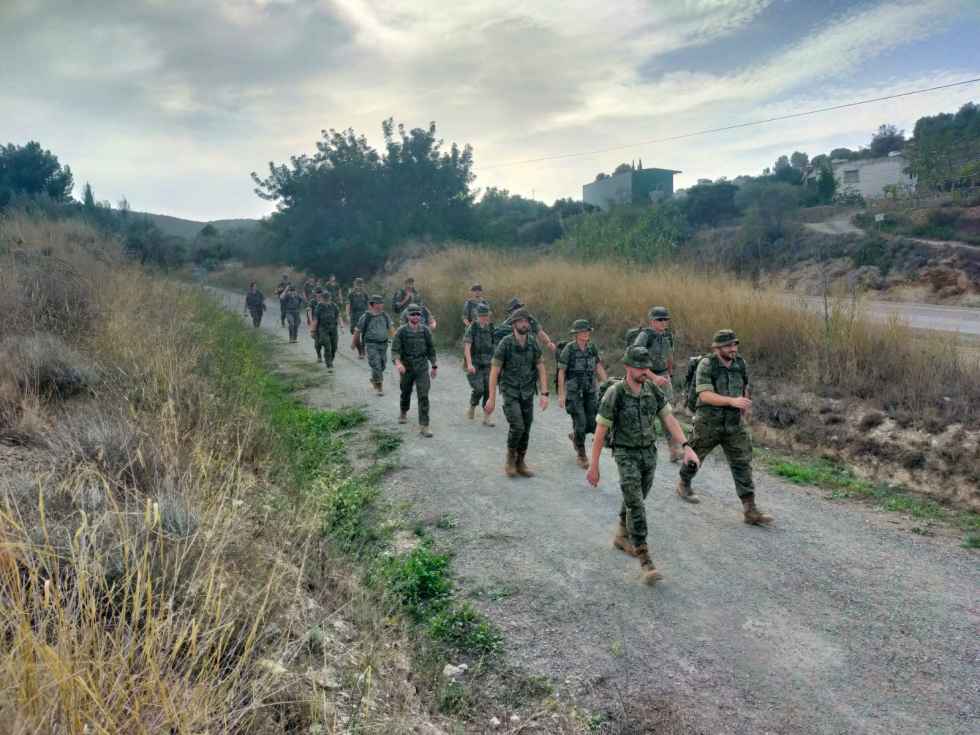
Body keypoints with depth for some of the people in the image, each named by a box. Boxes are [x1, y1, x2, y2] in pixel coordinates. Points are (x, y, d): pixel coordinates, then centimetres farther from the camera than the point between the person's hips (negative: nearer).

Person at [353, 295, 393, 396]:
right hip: (371, 345, -5)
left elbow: (390, 329, 15)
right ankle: (378, 386, -2)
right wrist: (353, 343, 14)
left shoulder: (385, 316, 3)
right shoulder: (365, 317, -8)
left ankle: (374, 380, 39)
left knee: (382, 366, 13)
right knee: (376, 365, -13)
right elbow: (357, 331, 4)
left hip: (383, 344, 5)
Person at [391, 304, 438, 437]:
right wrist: (398, 363, -30)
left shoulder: (425, 330, -1)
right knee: (406, 393, 20)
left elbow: (431, 349, 9)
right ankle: (404, 413, 50)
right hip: (407, 367, 0)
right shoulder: (401, 331, -8)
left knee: (423, 396, -11)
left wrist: (434, 366, 11)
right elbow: (395, 350, -12)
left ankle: (423, 426, -11)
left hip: (422, 367, 0)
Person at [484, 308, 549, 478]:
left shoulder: (533, 343, -3)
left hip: (527, 393, 4)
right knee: (517, 427, -17)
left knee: (525, 430, 7)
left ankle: (520, 464, 23)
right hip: (510, 392, -4)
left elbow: (541, 369, -1)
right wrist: (491, 398, -14)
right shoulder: (505, 344, -16)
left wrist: (544, 394, -9)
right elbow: (494, 371, -13)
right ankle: (510, 459, 7)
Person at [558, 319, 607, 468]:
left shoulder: (593, 347, 2)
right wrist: (561, 394, -11)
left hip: (590, 391, 5)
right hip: (573, 391, -4)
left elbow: (599, 368, 8)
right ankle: (581, 455, 11)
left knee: (592, 425, 3)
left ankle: (575, 437, 35)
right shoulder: (568, 349, -11)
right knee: (580, 423, -10)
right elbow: (561, 372, -8)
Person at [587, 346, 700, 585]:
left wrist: (687, 448, -17)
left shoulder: (653, 390, -3)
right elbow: (600, 431, -13)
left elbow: (669, 420, -4)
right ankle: (646, 562, -8)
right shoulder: (614, 395, -19)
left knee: (635, 501, 20)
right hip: (626, 456, -5)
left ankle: (622, 537, 44)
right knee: (637, 508, -12)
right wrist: (593, 467, -10)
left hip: (649, 453, 6)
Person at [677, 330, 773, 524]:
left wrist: (744, 412, 24)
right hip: (708, 423, -3)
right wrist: (732, 401, -37)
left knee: (742, 464, -5)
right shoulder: (706, 365, -16)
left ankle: (750, 510, -5)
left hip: (734, 425, 4)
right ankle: (684, 484, 45)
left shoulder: (740, 364, 0)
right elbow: (705, 395, -26)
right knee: (695, 456, 17)